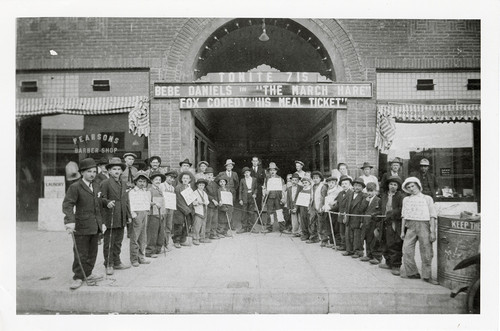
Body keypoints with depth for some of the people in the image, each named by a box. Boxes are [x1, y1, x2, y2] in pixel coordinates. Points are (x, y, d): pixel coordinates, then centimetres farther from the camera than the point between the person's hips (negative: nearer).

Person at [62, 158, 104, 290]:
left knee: (92, 252, 14)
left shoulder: (96, 187, 13)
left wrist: (101, 223, 19)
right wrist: (70, 221, -30)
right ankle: (78, 277, 13)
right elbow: (67, 204, -17)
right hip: (82, 227, -6)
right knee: (81, 253, 0)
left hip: (95, 227, 6)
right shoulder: (75, 187, -8)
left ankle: (88, 274, 28)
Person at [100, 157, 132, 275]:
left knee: (118, 241, 14)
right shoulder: (105, 183, -5)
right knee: (109, 242, 0)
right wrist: (107, 202, -29)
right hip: (111, 217, -6)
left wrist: (129, 215, 17)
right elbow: (102, 198, -8)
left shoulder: (123, 184, 15)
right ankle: (109, 264, 10)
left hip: (121, 219, 7)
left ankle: (117, 262, 24)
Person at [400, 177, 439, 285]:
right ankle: (412, 273, 12)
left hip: (424, 225, -3)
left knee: (426, 252, -1)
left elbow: (432, 216, 1)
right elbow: (404, 216, 15)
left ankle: (427, 276, 11)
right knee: (407, 250, -3)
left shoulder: (427, 198, 6)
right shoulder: (406, 199, 15)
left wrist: (432, 232, -7)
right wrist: (402, 231, 11)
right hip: (411, 226, 3)